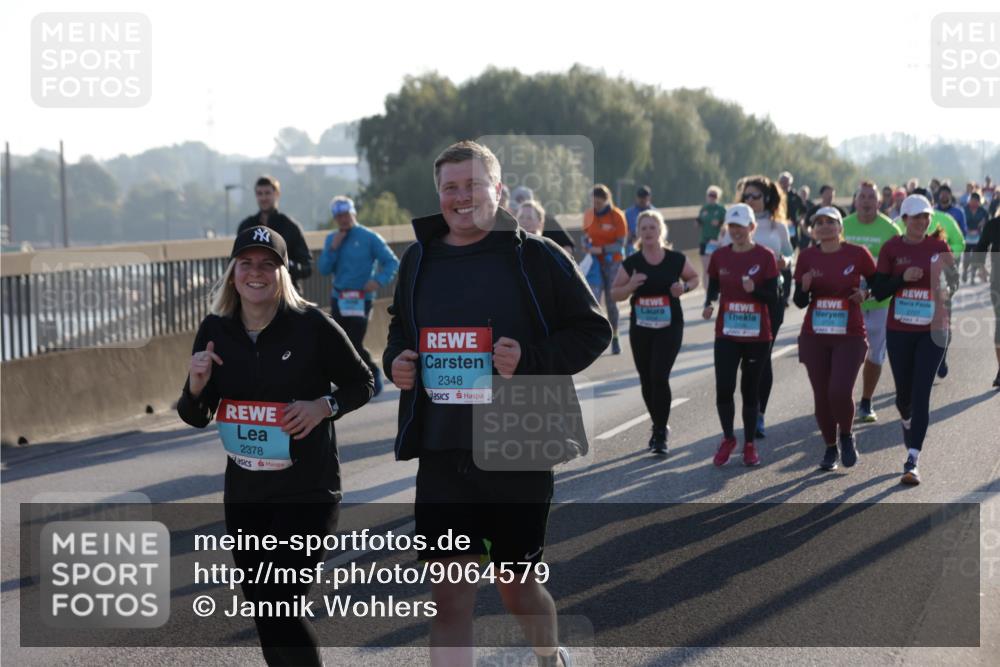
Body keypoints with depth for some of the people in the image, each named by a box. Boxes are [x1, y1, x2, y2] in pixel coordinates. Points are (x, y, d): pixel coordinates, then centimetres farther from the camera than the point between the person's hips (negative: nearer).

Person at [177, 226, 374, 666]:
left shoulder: (311, 325, -11)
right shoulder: (216, 331, 1)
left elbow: (362, 383, 1)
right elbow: (196, 417, 8)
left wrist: (325, 406, -18)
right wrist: (196, 385, -14)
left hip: (307, 491, -5)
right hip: (244, 493, 5)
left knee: (277, 605, -13)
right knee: (261, 604, 12)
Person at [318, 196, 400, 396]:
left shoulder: (369, 238, -7)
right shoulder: (331, 239, 9)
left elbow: (392, 262, -9)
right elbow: (324, 269, 2)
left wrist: (379, 280, -25)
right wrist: (333, 248, -11)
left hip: (361, 300, -5)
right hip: (338, 299, 5)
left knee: (354, 344, -13)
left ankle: (373, 376, 9)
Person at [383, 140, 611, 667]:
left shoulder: (535, 256, -7)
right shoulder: (418, 259, 7)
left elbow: (593, 329, -4)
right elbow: (400, 327, 23)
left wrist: (530, 360, -20)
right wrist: (395, 359, 0)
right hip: (440, 453, 3)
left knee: (517, 588, 13)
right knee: (449, 596, -2)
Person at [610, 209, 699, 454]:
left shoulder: (676, 260, -4)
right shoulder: (631, 263, -1)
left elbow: (694, 277, 13)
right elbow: (615, 292, 5)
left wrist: (684, 287, -9)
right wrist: (630, 286, -15)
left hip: (669, 326, -3)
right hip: (640, 328, 3)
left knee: (659, 377, -14)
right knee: (646, 380, 9)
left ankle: (661, 433, -3)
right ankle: (659, 426, 30)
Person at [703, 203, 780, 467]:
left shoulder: (765, 257, -5)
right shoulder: (719, 256, 3)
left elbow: (773, 299, -5)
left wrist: (755, 290, -25)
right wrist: (709, 304, -7)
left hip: (757, 336, -1)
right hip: (727, 334, 2)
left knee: (750, 390, 6)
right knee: (723, 389, -8)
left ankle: (749, 444, 21)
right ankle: (728, 438, 14)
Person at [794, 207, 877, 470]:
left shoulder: (857, 254, -4)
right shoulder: (807, 257, 2)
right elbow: (800, 302, 4)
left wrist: (864, 293, -10)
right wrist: (805, 286, -17)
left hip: (850, 337, -3)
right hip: (815, 337, 3)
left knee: (840, 392, -16)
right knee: (821, 397, 5)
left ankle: (847, 436, 14)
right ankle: (830, 447, 25)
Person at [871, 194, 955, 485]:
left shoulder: (938, 246, 1)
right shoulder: (892, 248, -1)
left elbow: (953, 286, 5)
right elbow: (878, 291, -3)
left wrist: (949, 269, -16)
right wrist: (903, 278, -18)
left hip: (932, 330, -1)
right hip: (899, 331, 1)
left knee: (921, 394, -9)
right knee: (904, 393, 11)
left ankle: (912, 461, -10)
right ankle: (908, 424, 47)